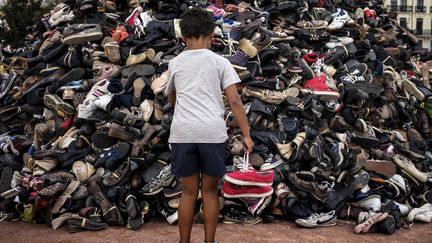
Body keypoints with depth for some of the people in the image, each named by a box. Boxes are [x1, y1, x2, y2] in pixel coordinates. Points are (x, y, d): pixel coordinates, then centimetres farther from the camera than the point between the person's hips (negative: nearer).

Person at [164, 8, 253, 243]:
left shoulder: (175, 63, 12)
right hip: (213, 133, -1)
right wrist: (246, 134, 2)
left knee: (189, 191, 12)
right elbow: (234, 100, -2)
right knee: (210, 190, 12)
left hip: (182, 133, 1)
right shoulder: (220, 62, 6)